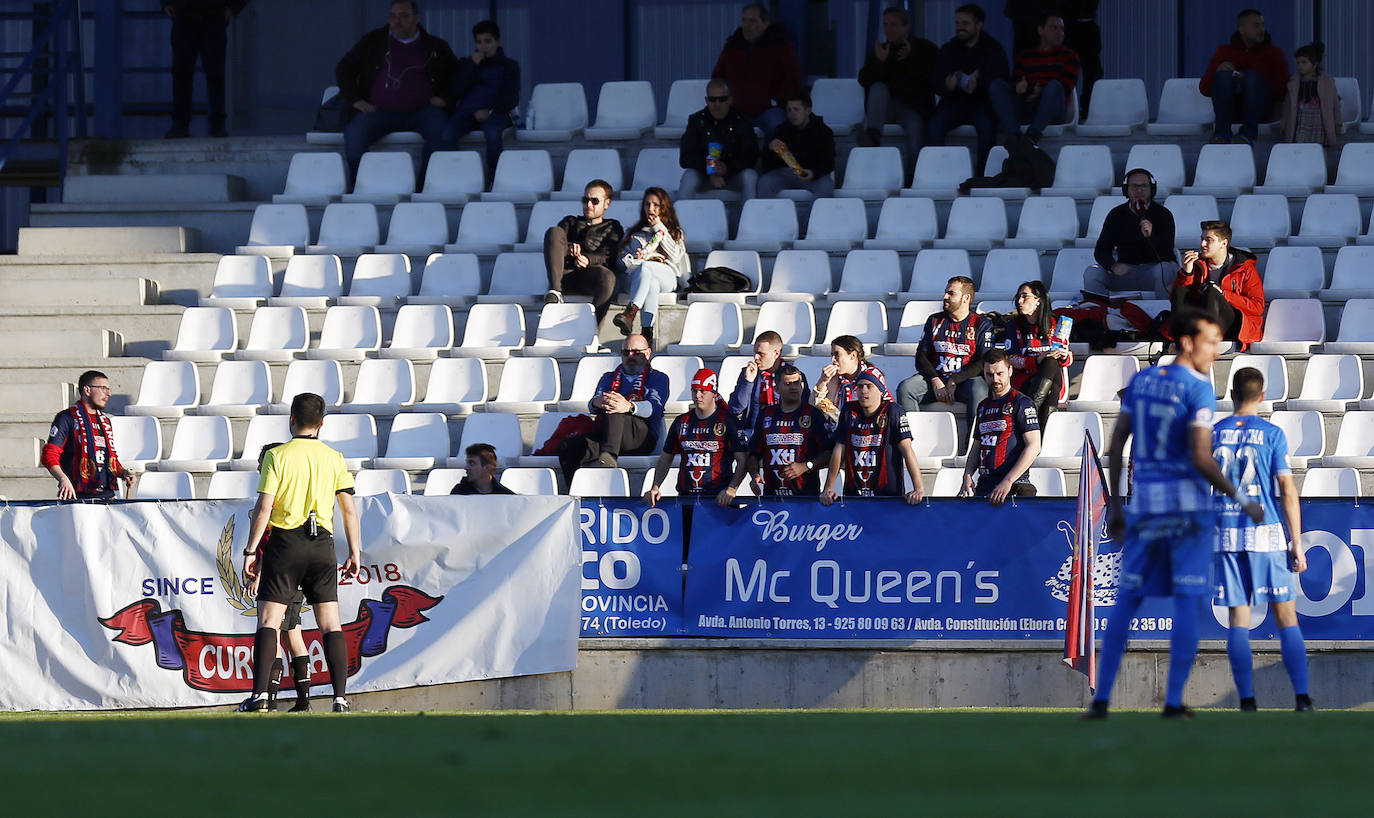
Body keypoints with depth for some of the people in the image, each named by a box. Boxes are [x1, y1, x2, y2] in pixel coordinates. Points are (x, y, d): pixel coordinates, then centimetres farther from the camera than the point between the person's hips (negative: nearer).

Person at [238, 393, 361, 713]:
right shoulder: (334, 458, 5)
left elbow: (264, 508, -8)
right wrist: (355, 552, 13)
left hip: (285, 542, -3)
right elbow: (350, 509, 5)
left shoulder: (277, 456, -4)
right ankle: (340, 697, -1)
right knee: (331, 624, 6)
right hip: (322, 543, 3)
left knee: (268, 620, -1)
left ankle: (259, 695, -11)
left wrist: (251, 551, -4)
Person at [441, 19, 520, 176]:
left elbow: (512, 99, 5)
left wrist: (490, 111, -12)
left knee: (492, 132, -39)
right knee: (447, 134, -31)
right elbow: (456, 91, 8)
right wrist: (472, 66, 1)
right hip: (466, 111, 2)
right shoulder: (465, 63, 22)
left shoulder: (509, 66, 16)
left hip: (494, 114, -2)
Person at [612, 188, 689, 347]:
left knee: (645, 268, -40)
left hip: (667, 276, -1)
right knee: (651, 284, -40)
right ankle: (647, 332, -61)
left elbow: (675, 257, 6)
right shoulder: (635, 233, 32)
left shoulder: (675, 232, 27)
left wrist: (659, 229, 7)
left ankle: (631, 312, -63)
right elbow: (624, 259, 19)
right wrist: (636, 260, -6)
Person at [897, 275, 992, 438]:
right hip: (935, 378, 4)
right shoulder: (935, 321, 15)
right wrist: (935, 380, -10)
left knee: (979, 392, -38)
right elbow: (921, 357, 9)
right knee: (905, 388, -24)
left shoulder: (981, 325, 3)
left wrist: (955, 381, -16)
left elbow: (984, 363, -6)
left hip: (966, 379, -4)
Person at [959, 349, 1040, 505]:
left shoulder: (1021, 403, -1)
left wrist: (1007, 482, -17)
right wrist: (968, 475, 7)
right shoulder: (984, 406, 21)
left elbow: (1034, 447, -10)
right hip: (984, 484, 7)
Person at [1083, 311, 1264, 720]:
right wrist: (1241, 498, -8)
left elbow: (1115, 447, 10)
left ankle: (1101, 698, 7)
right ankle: (1174, 701, -4)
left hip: (1144, 502, 5)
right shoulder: (1198, 389, -10)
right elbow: (1201, 459, -18)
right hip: (1188, 501, -5)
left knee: (1126, 600, 10)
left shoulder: (1141, 381, 9)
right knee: (1186, 601, -1)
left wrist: (1114, 504, 16)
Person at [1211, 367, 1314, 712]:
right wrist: (1297, 544, -4)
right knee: (1286, 617, 2)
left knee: (1239, 620, 4)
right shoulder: (1272, 434, -2)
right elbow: (1288, 490, -6)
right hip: (1267, 534, -2)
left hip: (1227, 536, 2)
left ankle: (1247, 702, -1)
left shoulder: (1214, 433, 6)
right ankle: (1302, 699, -6)